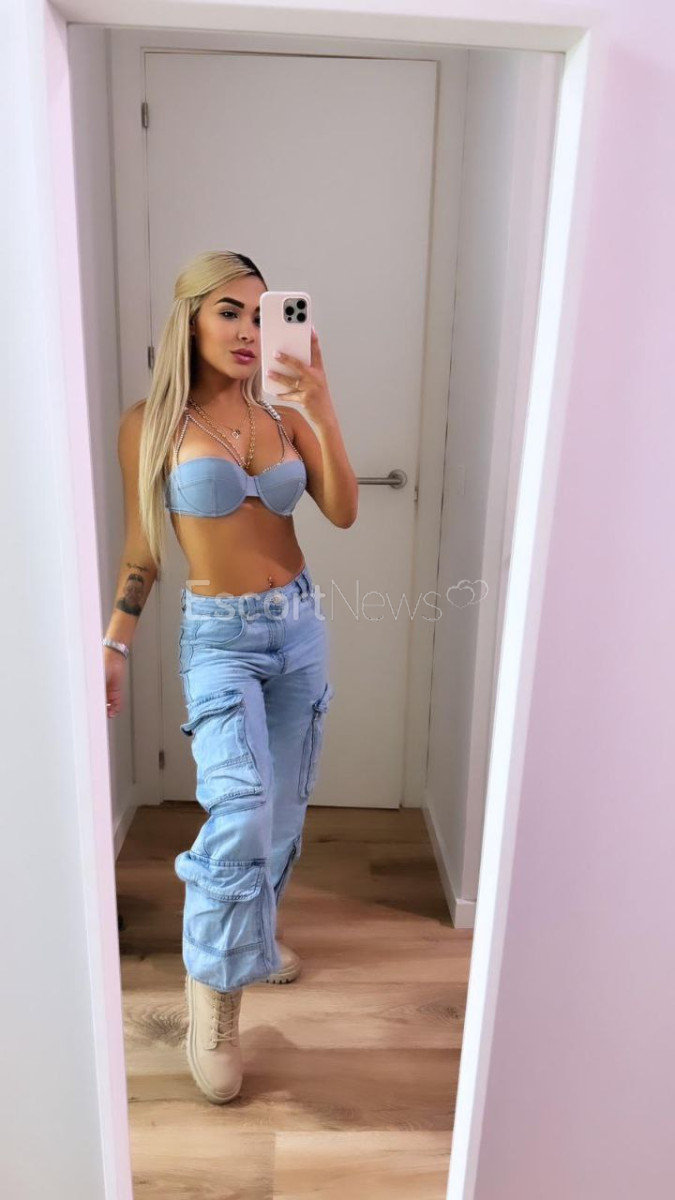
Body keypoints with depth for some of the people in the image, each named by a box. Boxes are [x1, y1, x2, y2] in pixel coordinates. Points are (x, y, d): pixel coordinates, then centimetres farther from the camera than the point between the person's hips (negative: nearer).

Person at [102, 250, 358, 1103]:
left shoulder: (283, 413, 3)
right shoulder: (149, 424, -5)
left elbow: (342, 513, -6)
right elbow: (142, 549, 0)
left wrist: (323, 410, -16)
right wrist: (112, 644, -4)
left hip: (299, 623, 4)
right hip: (219, 635, -4)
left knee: (283, 808, 15)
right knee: (241, 811, -20)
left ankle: (253, 933, 41)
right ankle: (213, 992, 3)